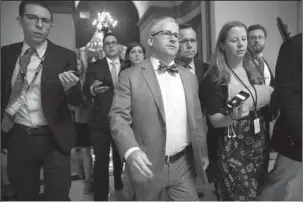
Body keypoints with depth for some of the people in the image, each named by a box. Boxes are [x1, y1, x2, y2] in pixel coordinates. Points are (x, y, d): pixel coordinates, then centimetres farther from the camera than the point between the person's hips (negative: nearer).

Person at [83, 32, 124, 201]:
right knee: (101, 161, -2)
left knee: (120, 159, 20)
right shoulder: (94, 66, 2)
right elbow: (86, 90, -10)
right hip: (100, 122, -2)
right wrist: (93, 89, -33)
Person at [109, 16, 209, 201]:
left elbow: (196, 117, 12)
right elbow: (118, 116, -12)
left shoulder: (189, 77, 8)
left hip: (184, 164, 4)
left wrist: (203, 152, 15)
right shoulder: (130, 76, -7)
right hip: (148, 165, -3)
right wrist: (131, 150, -27)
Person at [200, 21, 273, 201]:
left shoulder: (253, 68, 4)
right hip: (232, 147, -6)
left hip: (259, 142, 6)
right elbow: (214, 120, -15)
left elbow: (269, 99, 16)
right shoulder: (214, 78, -14)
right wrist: (232, 117, -32)